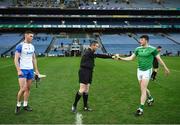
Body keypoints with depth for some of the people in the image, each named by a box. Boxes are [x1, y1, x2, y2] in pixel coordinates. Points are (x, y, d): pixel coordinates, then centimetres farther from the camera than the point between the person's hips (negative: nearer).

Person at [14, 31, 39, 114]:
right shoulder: (20, 46, -9)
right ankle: (18, 105, 8)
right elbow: (16, 59, -12)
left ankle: (25, 105, 21)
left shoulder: (32, 46, 11)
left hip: (31, 70, 6)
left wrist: (36, 69, 14)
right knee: (23, 89, -11)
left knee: (28, 88, 10)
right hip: (22, 70, -6)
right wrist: (18, 70, -19)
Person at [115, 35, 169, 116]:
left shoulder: (152, 49, -10)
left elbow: (159, 59, -1)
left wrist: (165, 68, 5)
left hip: (147, 71, -5)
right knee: (143, 88, 15)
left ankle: (141, 109, -6)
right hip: (139, 70, 5)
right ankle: (150, 99, 44)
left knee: (143, 89, -11)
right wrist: (120, 58, -5)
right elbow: (131, 58, 5)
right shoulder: (138, 49, 3)